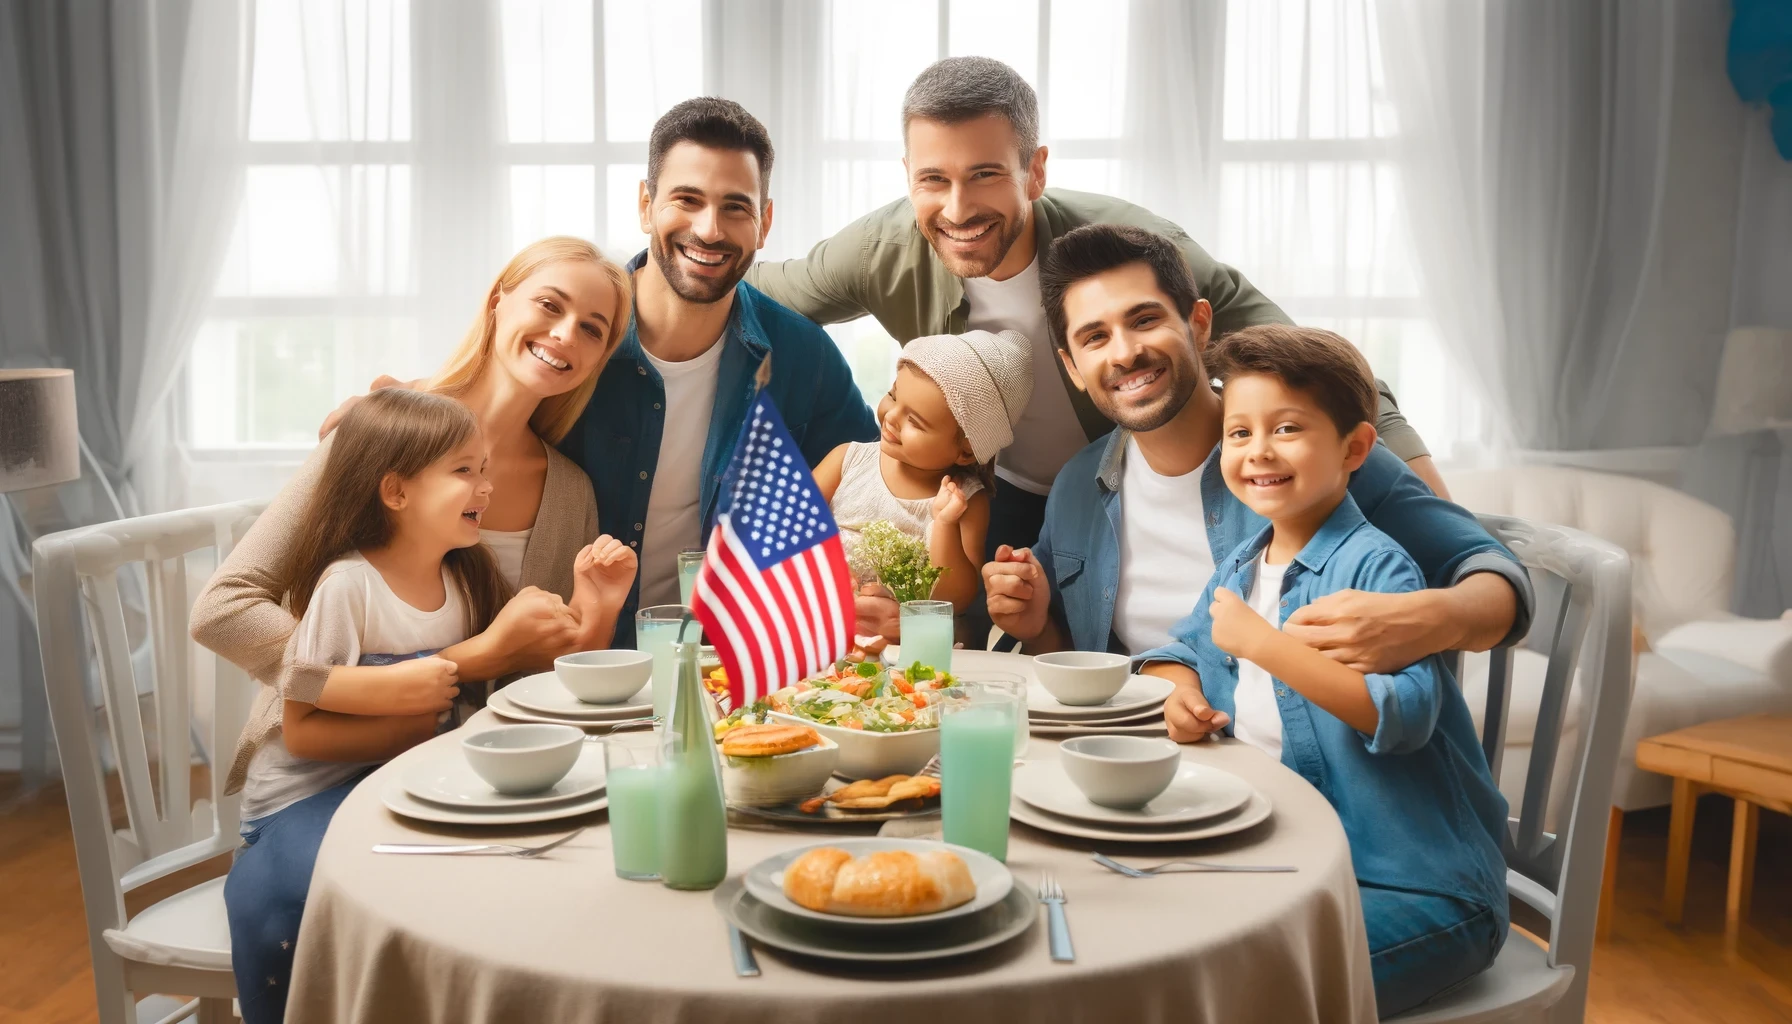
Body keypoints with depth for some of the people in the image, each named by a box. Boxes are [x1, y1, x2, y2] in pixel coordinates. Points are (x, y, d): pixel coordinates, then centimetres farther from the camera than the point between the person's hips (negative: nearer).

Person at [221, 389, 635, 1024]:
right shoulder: (347, 585, -17)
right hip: (309, 797, -5)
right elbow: (301, 732, -16)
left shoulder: (471, 578, 2)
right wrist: (407, 721, -21)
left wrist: (594, 615, -10)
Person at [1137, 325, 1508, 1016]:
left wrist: (1261, 641, -29)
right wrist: (1180, 696, -3)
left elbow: (1406, 715, -28)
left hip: (1415, 888, -7)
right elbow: (1178, 653, 21)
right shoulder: (1238, 567, 9)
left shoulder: (1375, 567, -15)